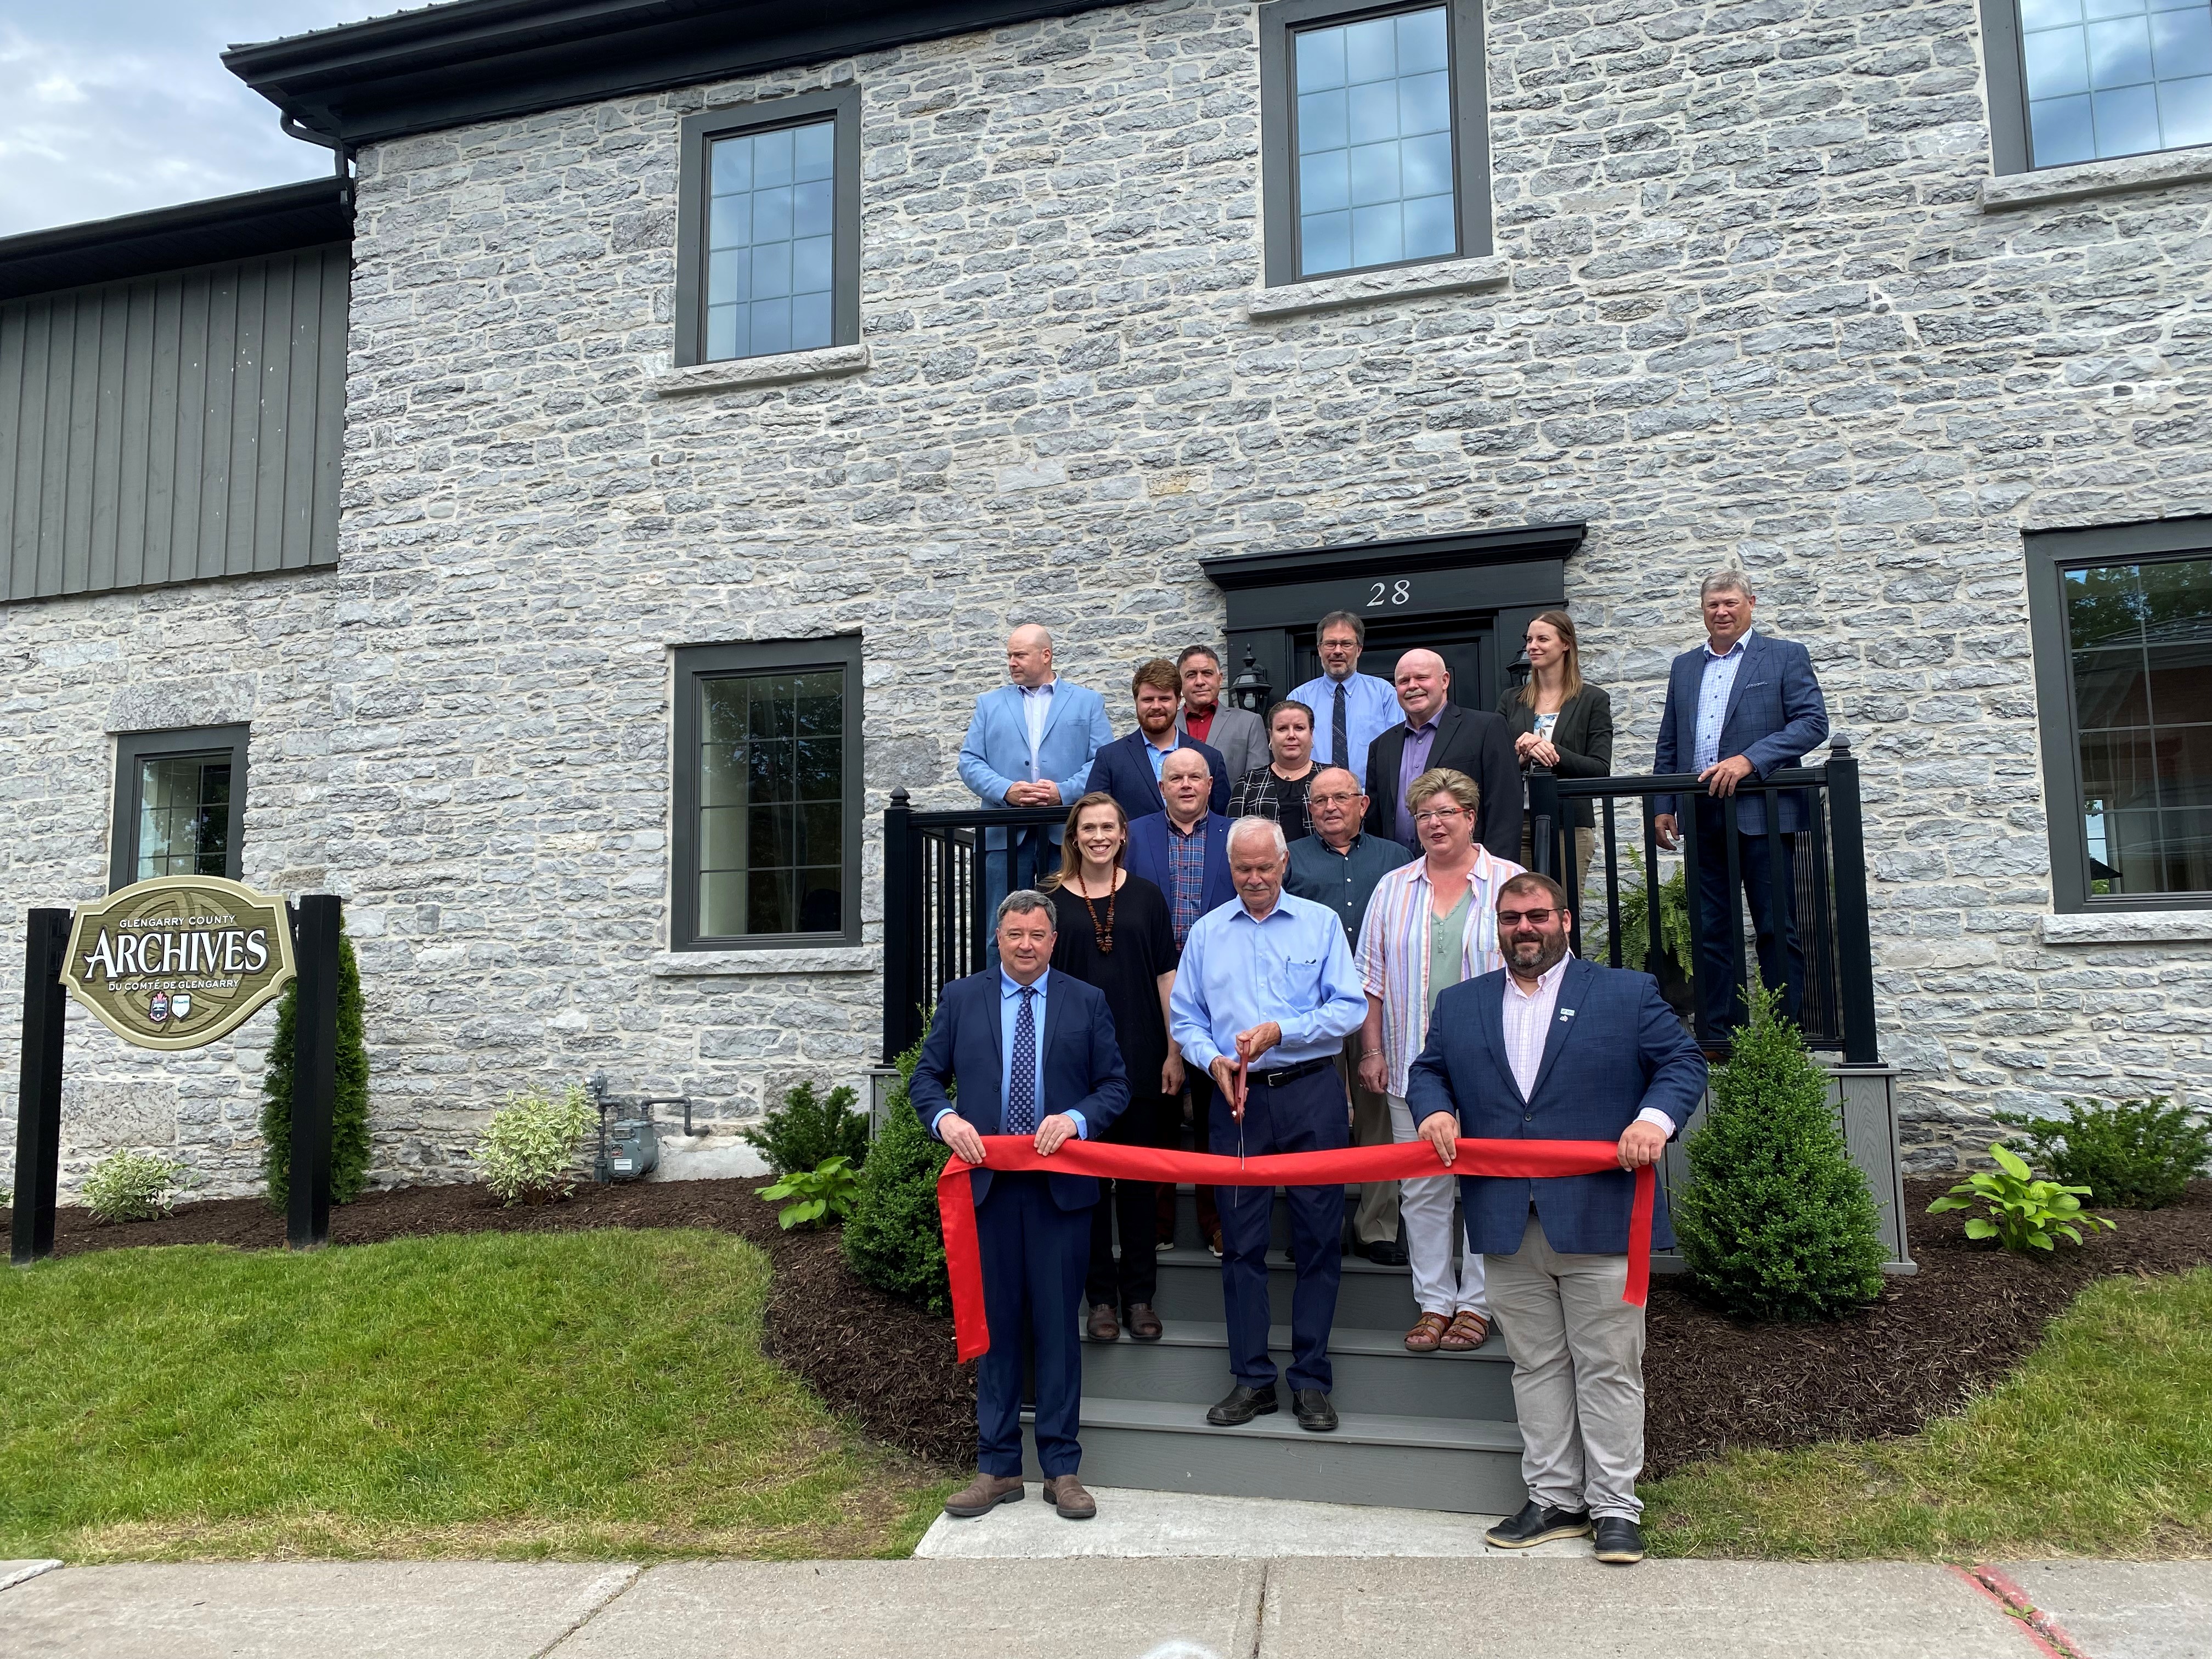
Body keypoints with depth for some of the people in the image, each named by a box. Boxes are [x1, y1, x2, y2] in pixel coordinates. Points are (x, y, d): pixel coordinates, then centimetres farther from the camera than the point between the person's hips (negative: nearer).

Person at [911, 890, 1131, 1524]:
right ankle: (997, 1467, 20)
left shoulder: (1087, 1003, 6)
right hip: (987, 1185, 1)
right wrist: (945, 1118, -12)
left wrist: (1076, 1118, -14)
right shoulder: (960, 998, 8)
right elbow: (926, 1077, 8)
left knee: (1058, 1325, 5)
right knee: (994, 1324, 8)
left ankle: (1062, 1469, 17)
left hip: (1061, 1186, -1)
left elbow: (1115, 1085, 5)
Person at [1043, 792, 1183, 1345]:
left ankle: (1139, 1295, 19)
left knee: (1139, 1178, 8)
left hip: (1141, 1060, 1)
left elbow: (1166, 977, 4)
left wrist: (1174, 1053, 0)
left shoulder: (1146, 896, 4)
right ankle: (1101, 1297, 18)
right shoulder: (1053, 900, 3)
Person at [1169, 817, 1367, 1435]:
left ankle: (1311, 1381, 11)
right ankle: (1252, 1378, 14)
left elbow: (1349, 1008, -2)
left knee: (1319, 1239, 1)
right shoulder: (1206, 932, 11)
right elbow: (1184, 1018, 11)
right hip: (1237, 1097, 2)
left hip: (1311, 1091, -1)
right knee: (1241, 1241, 4)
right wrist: (1213, 1059, -8)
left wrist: (1280, 1030, -14)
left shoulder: (1321, 923, 5)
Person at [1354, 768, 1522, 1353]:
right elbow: (1372, 977, 10)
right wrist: (1372, 1050, 5)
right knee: (1421, 1187, 7)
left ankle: (1476, 1303, 16)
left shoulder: (1512, 883, 0)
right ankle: (1434, 1301, 17)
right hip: (1413, 1064, 3)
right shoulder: (1392, 889, 9)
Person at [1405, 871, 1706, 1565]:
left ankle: (1614, 1508, 16)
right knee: (1537, 1368, 11)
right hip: (1508, 1224, 3)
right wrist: (1434, 1110, -6)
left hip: (1600, 1220, -3)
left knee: (1609, 1370, 4)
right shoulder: (1459, 1004, 13)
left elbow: (1683, 1061, 3)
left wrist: (1656, 1117, -15)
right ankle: (1553, 1499, 23)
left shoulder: (1629, 994, 5)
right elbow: (1428, 1071, 16)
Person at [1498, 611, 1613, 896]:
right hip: (1516, 823, 2)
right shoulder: (1511, 701, 15)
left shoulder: (1593, 699, 7)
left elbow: (1601, 770, -2)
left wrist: (1554, 752, -16)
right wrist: (1521, 756, -12)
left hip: (1569, 823, -2)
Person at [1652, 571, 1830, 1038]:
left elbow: (1813, 722, -7)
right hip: (1702, 819, 4)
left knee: (1777, 930, 0)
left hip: (1762, 812, -4)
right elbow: (1668, 745, 18)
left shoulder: (1785, 657, 5)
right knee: (1710, 933, 6)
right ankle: (1718, 1038, 12)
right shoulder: (1684, 667, 18)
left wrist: (1749, 759, -18)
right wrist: (1663, 806, 9)